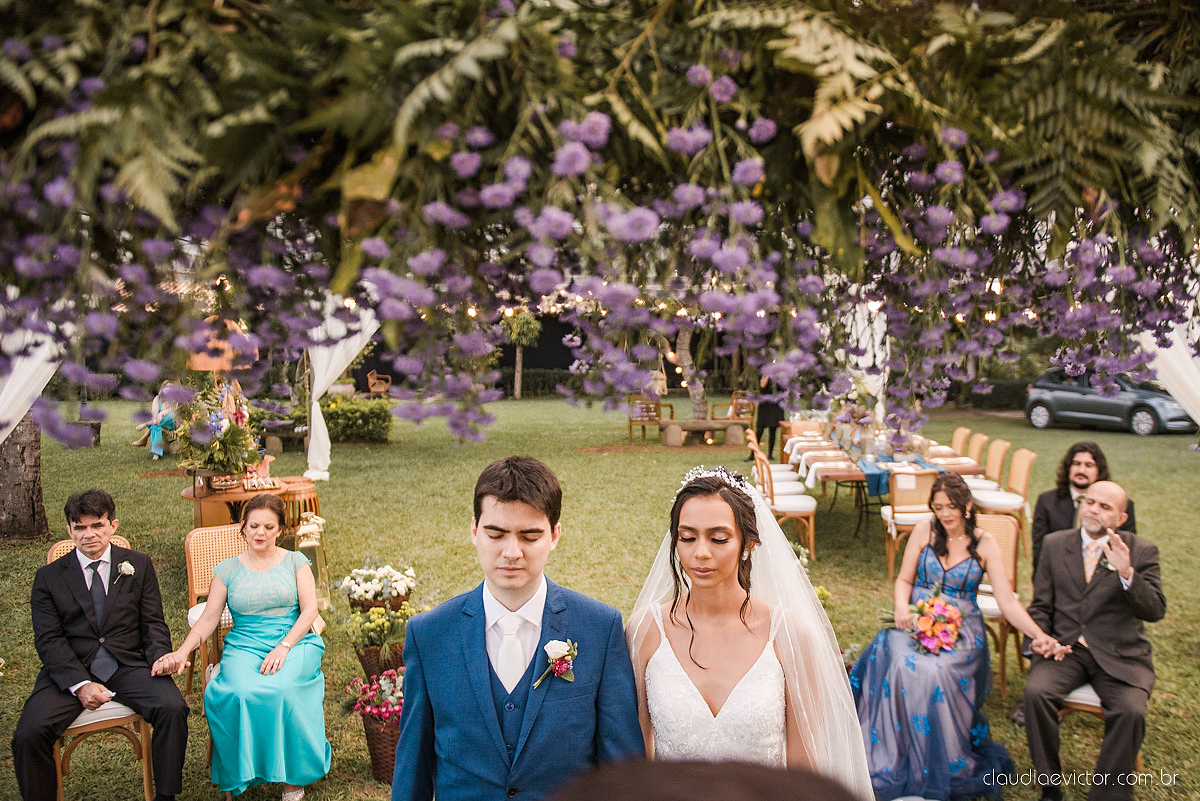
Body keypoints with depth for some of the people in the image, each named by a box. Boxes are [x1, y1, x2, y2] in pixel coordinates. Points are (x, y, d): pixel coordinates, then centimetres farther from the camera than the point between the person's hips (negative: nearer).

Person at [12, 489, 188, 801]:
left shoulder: (139, 565, 12)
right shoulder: (49, 577, 9)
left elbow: (153, 623, 9)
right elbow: (49, 640, 0)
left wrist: (161, 658, -14)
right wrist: (80, 685, -16)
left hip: (129, 666, 0)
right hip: (70, 670, 0)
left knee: (172, 708, -26)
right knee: (28, 733, -24)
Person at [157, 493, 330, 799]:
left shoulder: (295, 562, 10)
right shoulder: (228, 570, 13)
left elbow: (310, 608, 0)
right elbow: (208, 619, 7)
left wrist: (283, 647, -16)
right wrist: (181, 653, -11)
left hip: (295, 642, -1)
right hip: (245, 645, 1)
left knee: (280, 688, -34)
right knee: (243, 693, -33)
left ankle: (293, 775, -15)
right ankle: (249, 772, -11)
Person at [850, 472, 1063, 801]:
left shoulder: (985, 544, 0)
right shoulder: (924, 532, 4)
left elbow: (1008, 603, -5)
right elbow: (904, 580, 10)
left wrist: (1039, 635, -21)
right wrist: (902, 607, -12)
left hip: (961, 628, -1)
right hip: (916, 620, 1)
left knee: (939, 672, -33)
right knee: (902, 665, -32)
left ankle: (942, 769, -15)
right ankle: (897, 760, -16)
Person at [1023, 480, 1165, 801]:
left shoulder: (1141, 552, 1)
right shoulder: (1055, 544, 7)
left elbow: (1155, 611, -11)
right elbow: (1041, 606, 11)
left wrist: (1126, 574, -27)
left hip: (1119, 654, -1)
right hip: (1066, 648, 1)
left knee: (1131, 712, -28)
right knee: (1036, 692, -26)